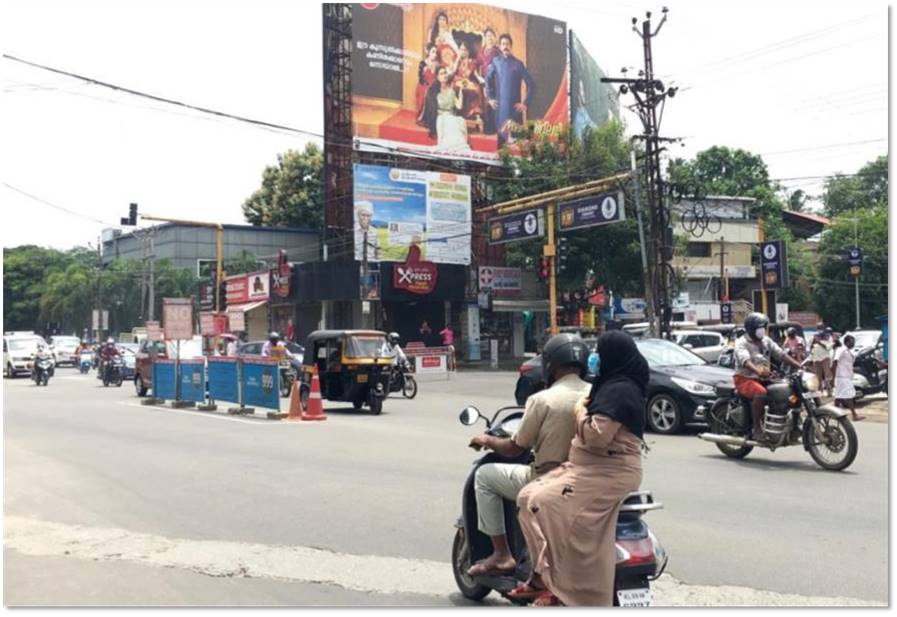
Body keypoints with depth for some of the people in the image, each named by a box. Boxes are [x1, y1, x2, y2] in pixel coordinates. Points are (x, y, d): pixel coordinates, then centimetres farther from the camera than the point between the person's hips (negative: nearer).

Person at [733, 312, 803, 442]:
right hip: (745, 378, -7)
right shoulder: (741, 343, -10)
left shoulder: (766, 341, 13)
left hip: (763, 378, 7)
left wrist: (799, 366, -7)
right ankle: (757, 429, -30)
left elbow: (781, 354, 7)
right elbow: (745, 360, -29)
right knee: (760, 392, -37)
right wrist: (758, 371, -48)